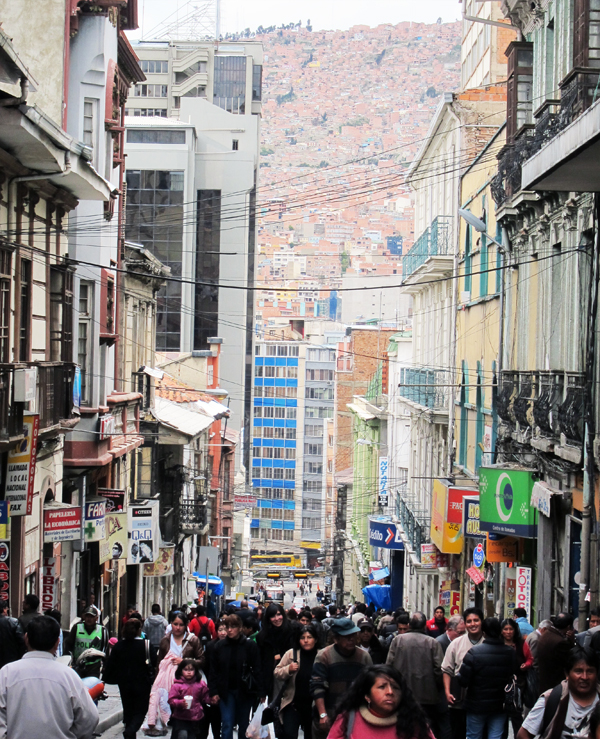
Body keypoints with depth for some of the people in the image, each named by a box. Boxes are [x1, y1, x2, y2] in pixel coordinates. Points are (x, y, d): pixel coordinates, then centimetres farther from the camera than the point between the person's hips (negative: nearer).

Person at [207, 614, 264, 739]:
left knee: (243, 725, 10)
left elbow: (257, 670, -5)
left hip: (245, 691, -1)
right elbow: (213, 671, 3)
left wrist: (261, 692, -9)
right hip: (226, 691, 1)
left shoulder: (250, 646, -5)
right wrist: (213, 691, -3)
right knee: (227, 725, -6)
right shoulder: (220, 646, 0)